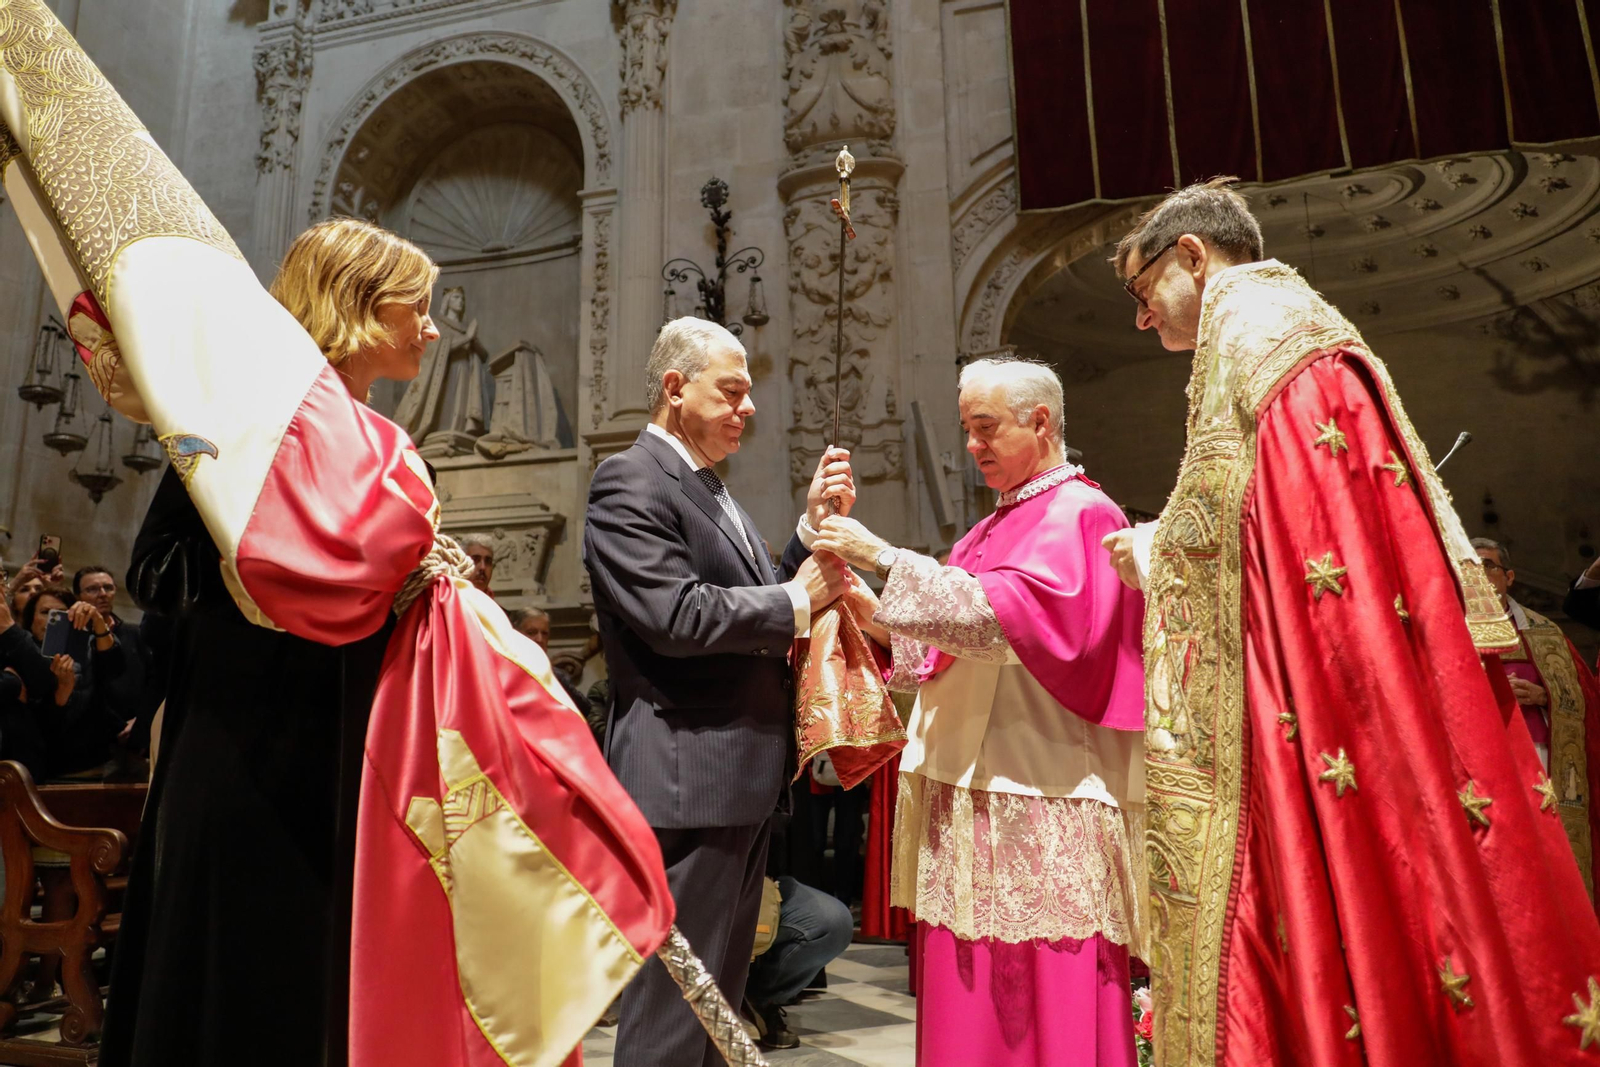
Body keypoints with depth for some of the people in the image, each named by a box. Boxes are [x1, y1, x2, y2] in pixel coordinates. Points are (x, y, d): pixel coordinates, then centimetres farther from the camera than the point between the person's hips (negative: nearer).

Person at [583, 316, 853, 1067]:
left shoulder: (712, 490, 17)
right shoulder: (630, 481, -11)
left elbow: (756, 595, 15)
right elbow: (677, 617, -23)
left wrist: (814, 526, 6)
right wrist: (798, 599, -13)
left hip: (743, 778, 10)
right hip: (686, 778, -9)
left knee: (719, 1001, 20)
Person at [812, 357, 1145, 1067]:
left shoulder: (1078, 514, -5)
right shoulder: (1000, 525, 19)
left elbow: (1008, 613, -21)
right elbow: (954, 649, 18)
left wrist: (887, 560, -20)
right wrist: (875, 615, 2)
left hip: (1036, 802, -8)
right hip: (969, 794, 8)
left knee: (1038, 998, -1)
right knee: (967, 1004, 11)